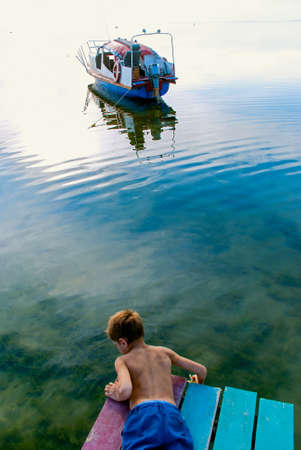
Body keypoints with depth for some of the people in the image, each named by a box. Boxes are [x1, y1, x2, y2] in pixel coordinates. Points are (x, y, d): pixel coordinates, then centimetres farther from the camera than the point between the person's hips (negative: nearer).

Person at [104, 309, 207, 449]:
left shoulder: (122, 360, 16)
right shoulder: (164, 352, 27)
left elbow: (125, 390, -6)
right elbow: (201, 370, 29)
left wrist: (117, 395, 17)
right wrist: (199, 383, 52)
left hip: (142, 413, -3)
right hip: (171, 411, 3)